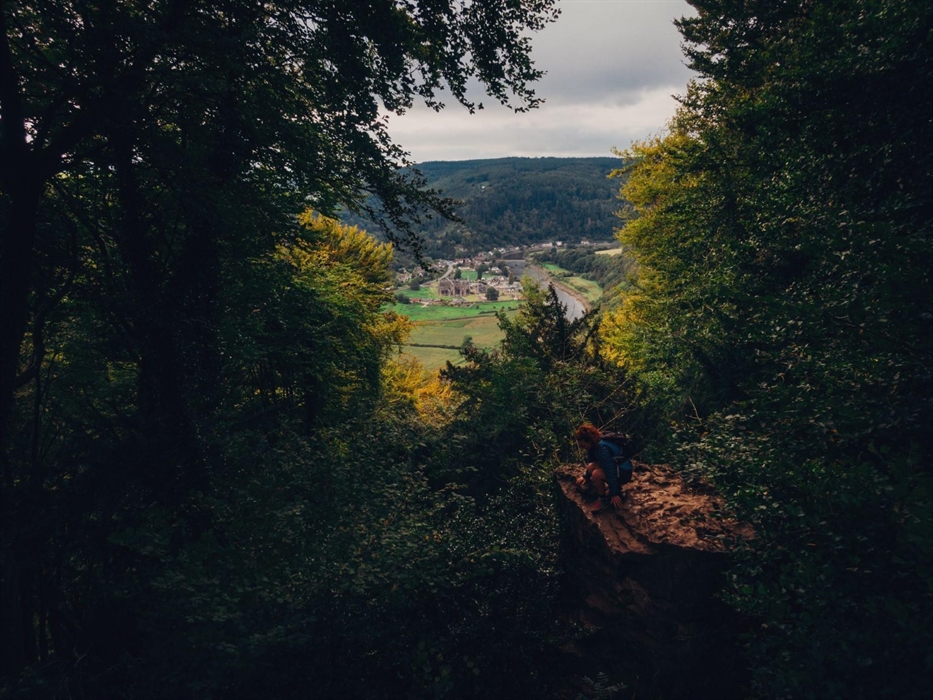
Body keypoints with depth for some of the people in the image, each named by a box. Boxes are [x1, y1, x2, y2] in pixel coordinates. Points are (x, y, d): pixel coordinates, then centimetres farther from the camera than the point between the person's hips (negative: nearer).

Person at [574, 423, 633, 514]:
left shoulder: (602, 448, -30)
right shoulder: (594, 444, -2)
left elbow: (610, 471, -29)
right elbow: (590, 462, 15)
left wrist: (614, 494, -25)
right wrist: (585, 476, 6)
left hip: (624, 473, -9)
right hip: (615, 467, 9)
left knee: (596, 474, -29)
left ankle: (604, 501, -6)